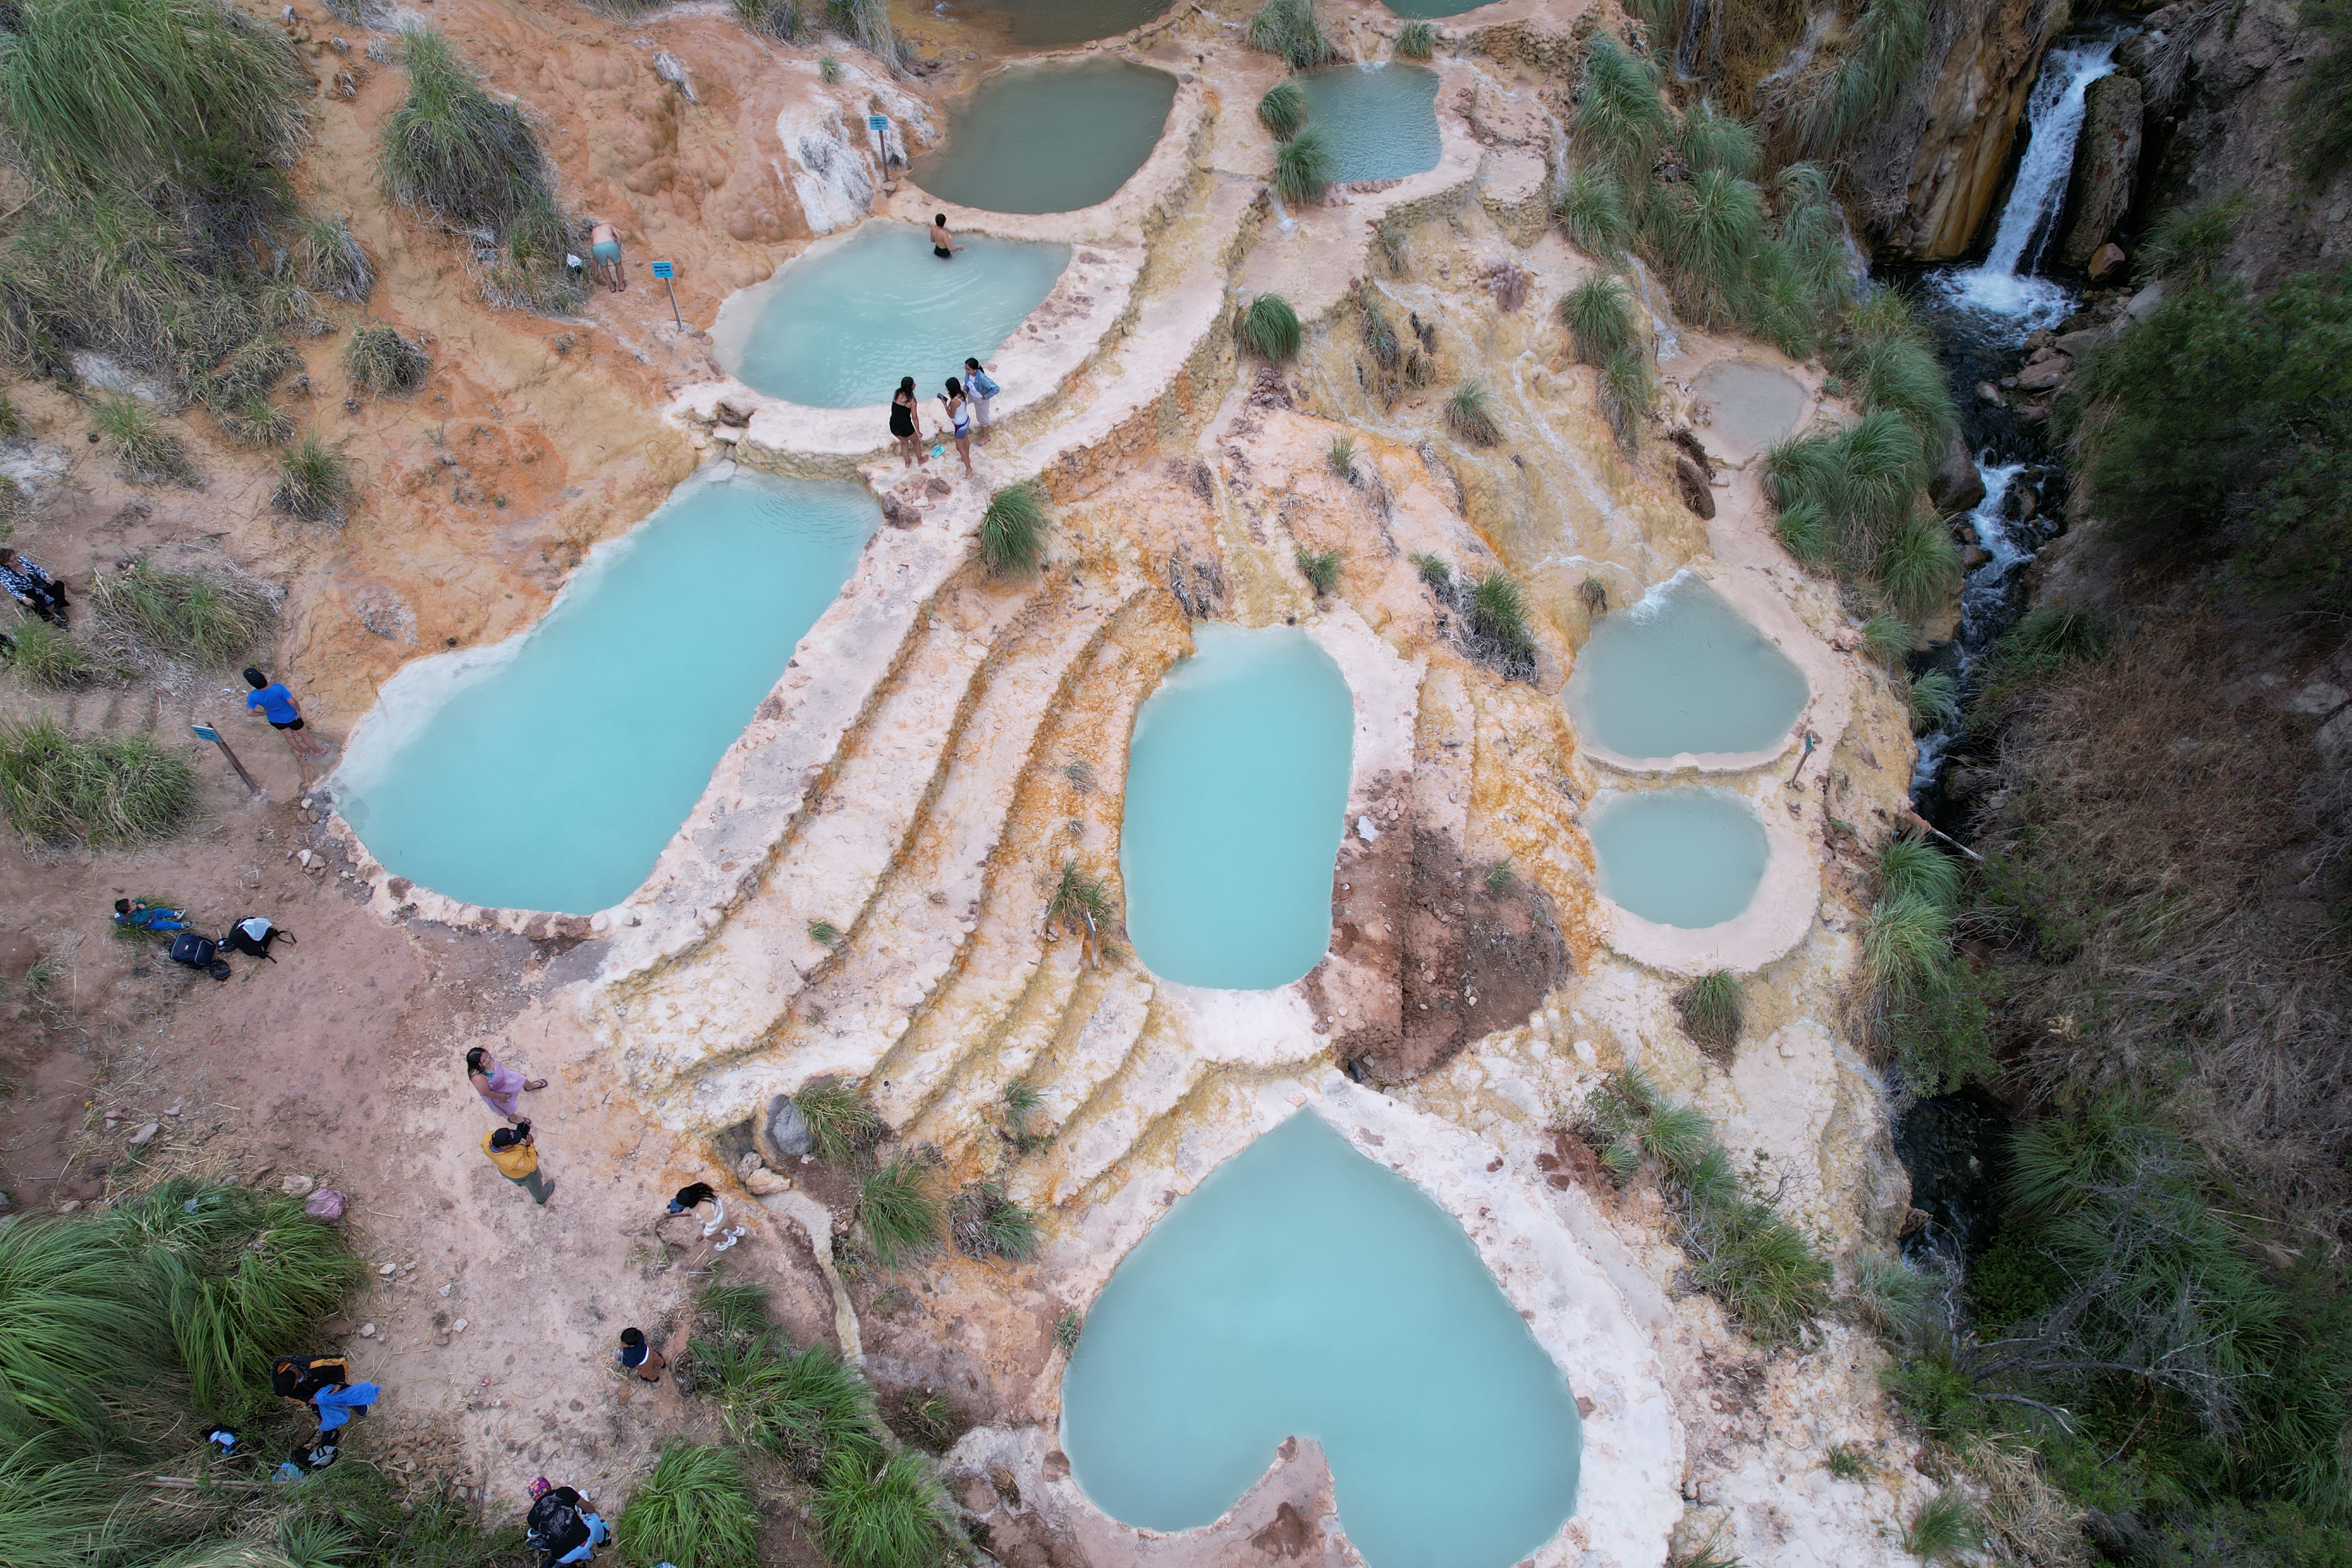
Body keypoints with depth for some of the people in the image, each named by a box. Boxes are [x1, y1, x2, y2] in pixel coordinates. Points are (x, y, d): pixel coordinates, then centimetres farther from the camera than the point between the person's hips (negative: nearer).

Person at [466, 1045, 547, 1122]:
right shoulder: (478, 1078, -48)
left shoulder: (486, 1058, -32)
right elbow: (486, 1093, -30)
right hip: (497, 1093, -5)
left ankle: (531, 1086, 67)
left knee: (521, 1080, 30)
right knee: (508, 1106, 26)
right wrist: (502, 1097, -15)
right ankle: (513, 1118, 61)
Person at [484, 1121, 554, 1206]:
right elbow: (532, 1166, -31)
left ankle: (520, 1183, 75)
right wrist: (530, 1145, -32)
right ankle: (541, 1198, 62)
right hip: (522, 1175, -5)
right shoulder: (515, 1160, -51)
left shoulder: (487, 1138, -37)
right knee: (534, 1185, 31)